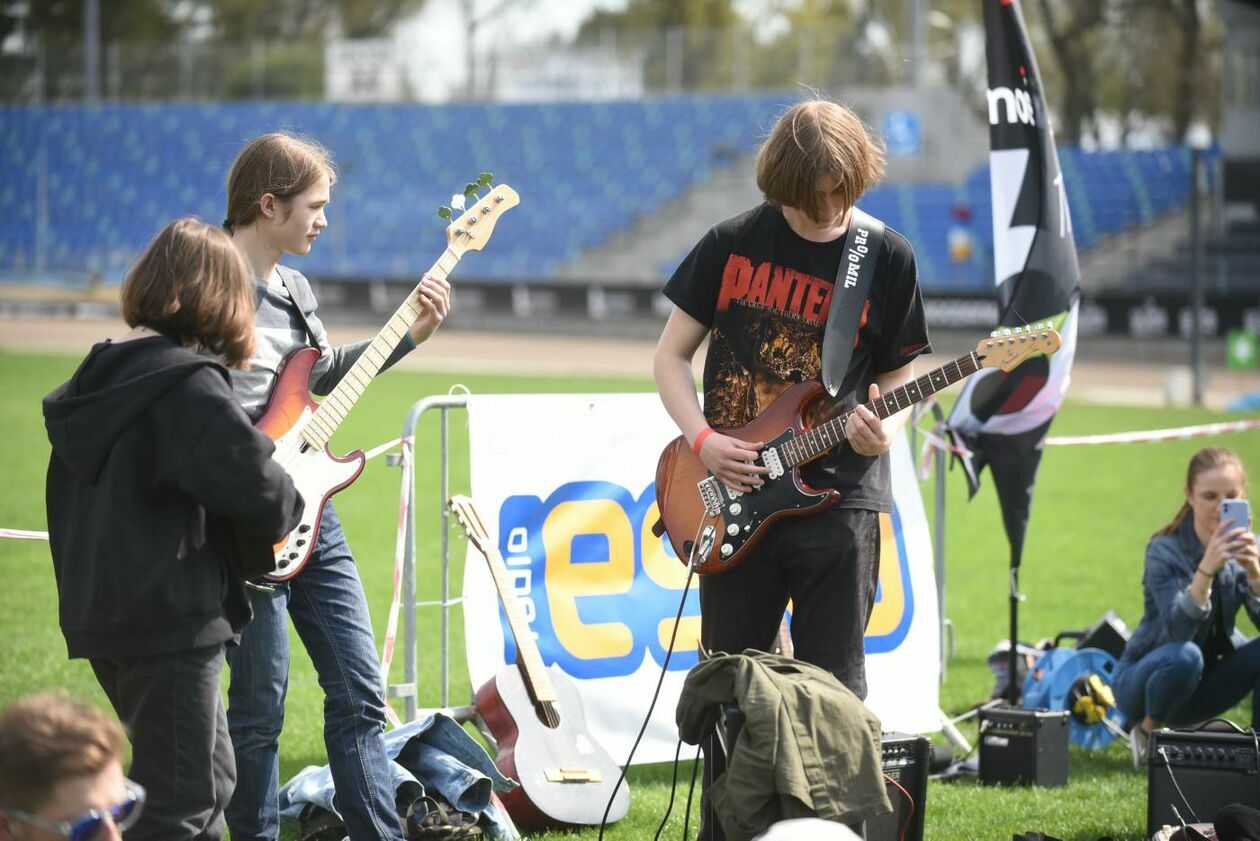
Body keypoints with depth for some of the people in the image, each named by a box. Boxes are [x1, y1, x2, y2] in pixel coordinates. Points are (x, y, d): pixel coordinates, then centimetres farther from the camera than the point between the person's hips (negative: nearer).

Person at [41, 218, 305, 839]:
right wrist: (284, 511, -1)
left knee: (210, 780, 21)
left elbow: (73, 501, 18)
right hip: (171, 620, -9)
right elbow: (263, 491, -23)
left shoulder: (96, 380, 10)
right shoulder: (188, 386, -17)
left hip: (99, 615, 9)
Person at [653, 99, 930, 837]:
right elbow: (671, 354, 7)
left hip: (837, 497, -1)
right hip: (734, 498, 1)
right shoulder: (733, 244, 1)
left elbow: (899, 375, 7)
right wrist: (702, 440, -8)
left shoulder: (888, 261, 0)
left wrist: (885, 431, -16)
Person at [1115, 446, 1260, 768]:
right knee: (1184, 656, -37)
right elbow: (1178, 629, -34)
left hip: (1200, 688, 4)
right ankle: (1147, 732, -10)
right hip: (1144, 680, -4)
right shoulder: (1165, 551, -19)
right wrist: (1207, 568, -46)